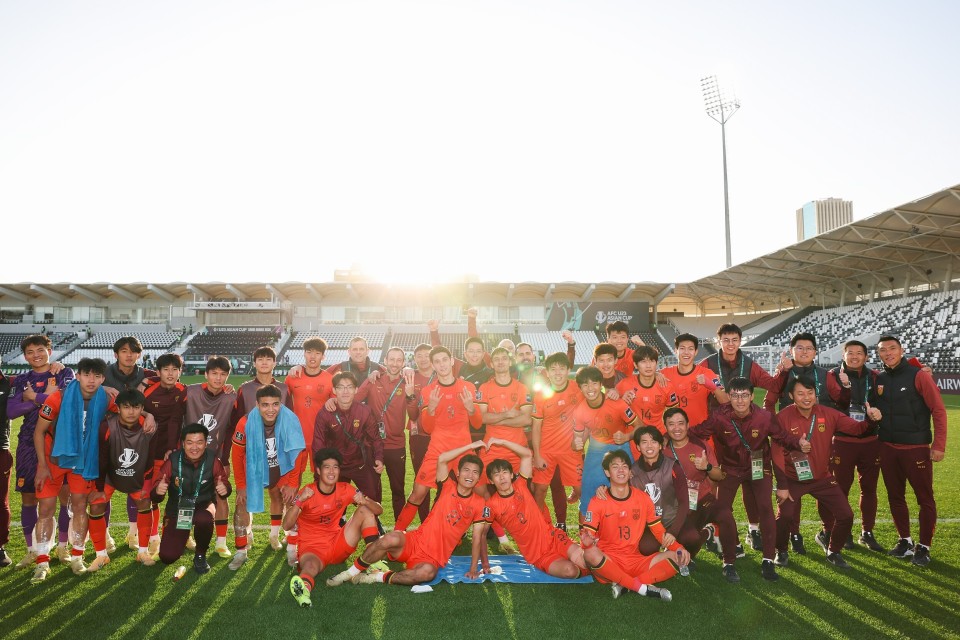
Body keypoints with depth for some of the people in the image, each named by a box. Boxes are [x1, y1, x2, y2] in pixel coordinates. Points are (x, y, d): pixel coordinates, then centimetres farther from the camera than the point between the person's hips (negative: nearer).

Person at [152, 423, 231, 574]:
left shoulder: (212, 460, -18)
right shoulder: (172, 461, -19)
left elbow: (224, 483, -12)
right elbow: (155, 497, -14)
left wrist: (225, 489, -37)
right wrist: (157, 491, -39)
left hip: (203, 505, -1)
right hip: (176, 508, 1)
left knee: (204, 520, -38)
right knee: (168, 557, -9)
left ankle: (200, 555, -5)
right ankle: (180, 536, 29)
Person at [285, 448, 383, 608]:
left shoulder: (345, 490, -2)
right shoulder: (308, 493, -11)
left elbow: (378, 510, -2)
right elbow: (286, 526, -20)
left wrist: (365, 501, -24)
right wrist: (300, 502, -35)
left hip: (339, 546, 4)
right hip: (312, 548, -4)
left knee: (364, 510, -10)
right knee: (311, 565, -39)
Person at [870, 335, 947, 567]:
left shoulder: (918, 376, -8)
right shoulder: (878, 380, 6)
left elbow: (938, 410, -9)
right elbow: (872, 410, 16)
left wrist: (939, 444, -14)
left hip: (916, 448, -5)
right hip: (887, 448, 5)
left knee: (925, 499, 3)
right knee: (895, 497, 12)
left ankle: (924, 547, 14)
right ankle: (905, 541, 26)